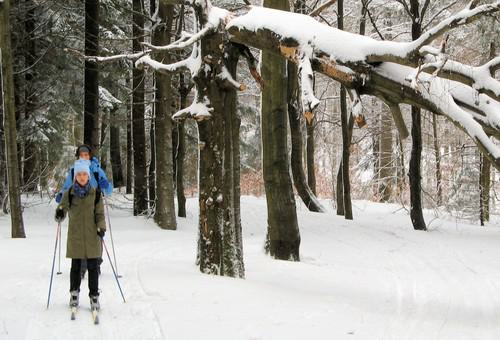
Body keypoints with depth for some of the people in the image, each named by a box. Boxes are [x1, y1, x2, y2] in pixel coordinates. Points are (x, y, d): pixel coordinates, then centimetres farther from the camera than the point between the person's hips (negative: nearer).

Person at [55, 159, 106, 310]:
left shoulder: (95, 193, 2)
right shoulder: (69, 193, 1)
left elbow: (99, 213, 4)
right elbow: (63, 207, -7)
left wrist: (102, 227, -12)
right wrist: (60, 214, -30)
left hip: (92, 235, 0)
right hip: (75, 235, 0)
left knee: (93, 267, 1)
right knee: (75, 266, 7)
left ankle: (94, 295, 11)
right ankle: (74, 293, 25)